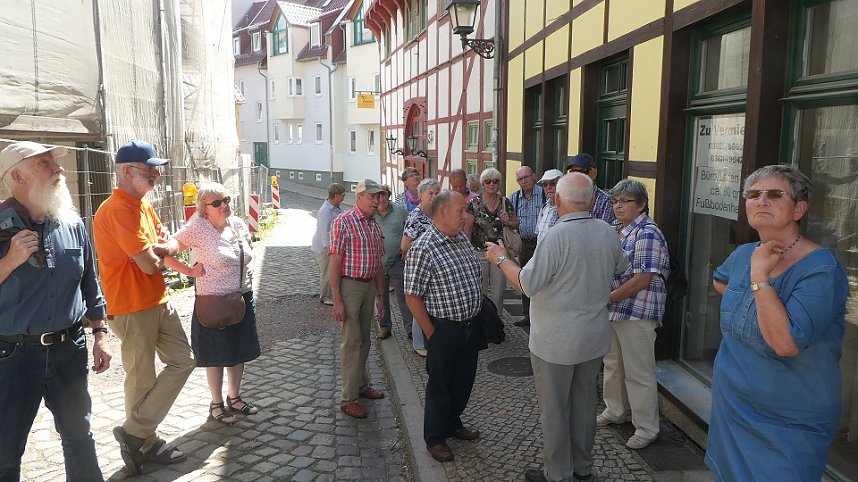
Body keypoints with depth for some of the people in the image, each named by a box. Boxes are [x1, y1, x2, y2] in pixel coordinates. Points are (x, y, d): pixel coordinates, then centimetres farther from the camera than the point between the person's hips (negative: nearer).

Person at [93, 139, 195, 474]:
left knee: (183, 361, 11)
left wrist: (154, 250, -9)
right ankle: (140, 438, 21)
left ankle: (137, 435, 20)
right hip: (132, 309, -10)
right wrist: (156, 253, -1)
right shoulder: (118, 210, -20)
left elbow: (168, 247, 13)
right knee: (142, 380, 2)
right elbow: (150, 264, -23)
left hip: (158, 302, 10)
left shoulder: (143, 206, 11)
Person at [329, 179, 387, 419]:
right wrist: (337, 301, -18)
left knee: (364, 340, 17)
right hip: (349, 285, -7)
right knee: (352, 342, -3)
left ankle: (361, 385, 32)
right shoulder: (343, 222, -13)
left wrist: (380, 296, 16)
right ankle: (348, 399, 7)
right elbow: (334, 263, -15)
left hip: (369, 286, 7)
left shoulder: (375, 226, 10)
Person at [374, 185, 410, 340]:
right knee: (381, 296, 14)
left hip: (397, 261, -1)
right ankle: (384, 326, 28)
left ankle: (410, 327, 14)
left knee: (403, 295, 5)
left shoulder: (400, 210, -4)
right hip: (377, 262, 1)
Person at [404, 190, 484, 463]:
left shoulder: (462, 240, 5)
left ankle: (453, 423, 44)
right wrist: (432, 334, -14)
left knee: (464, 381, 21)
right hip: (444, 330, -7)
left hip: (470, 326, 7)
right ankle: (434, 438, 29)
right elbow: (412, 297, -18)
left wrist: (475, 319, 13)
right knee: (440, 385, 10)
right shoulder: (423, 249, -20)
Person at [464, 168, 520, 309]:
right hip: (479, 251, -2)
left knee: (498, 291, 7)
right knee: (480, 291, 4)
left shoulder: (505, 202, 5)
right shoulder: (475, 203, -2)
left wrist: (508, 222, -8)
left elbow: (517, 224, 14)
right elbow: (467, 228, -1)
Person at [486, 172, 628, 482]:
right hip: (594, 338, 7)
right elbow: (621, 266, 17)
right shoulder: (608, 232, -3)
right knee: (585, 403, 20)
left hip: (556, 342, -6)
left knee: (554, 409, 9)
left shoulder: (556, 236, -24)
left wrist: (501, 259, -7)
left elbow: (527, 284, -22)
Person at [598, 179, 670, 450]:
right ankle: (616, 411, 40)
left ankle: (647, 429, 17)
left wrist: (608, 298, -19)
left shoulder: (647, 233, -17)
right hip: (612, 310, 9)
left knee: (639, 373, 2)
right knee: (612, 364, 21)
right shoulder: (618, 230, 11)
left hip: (637, 313, -9)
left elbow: (642, 279, -23)